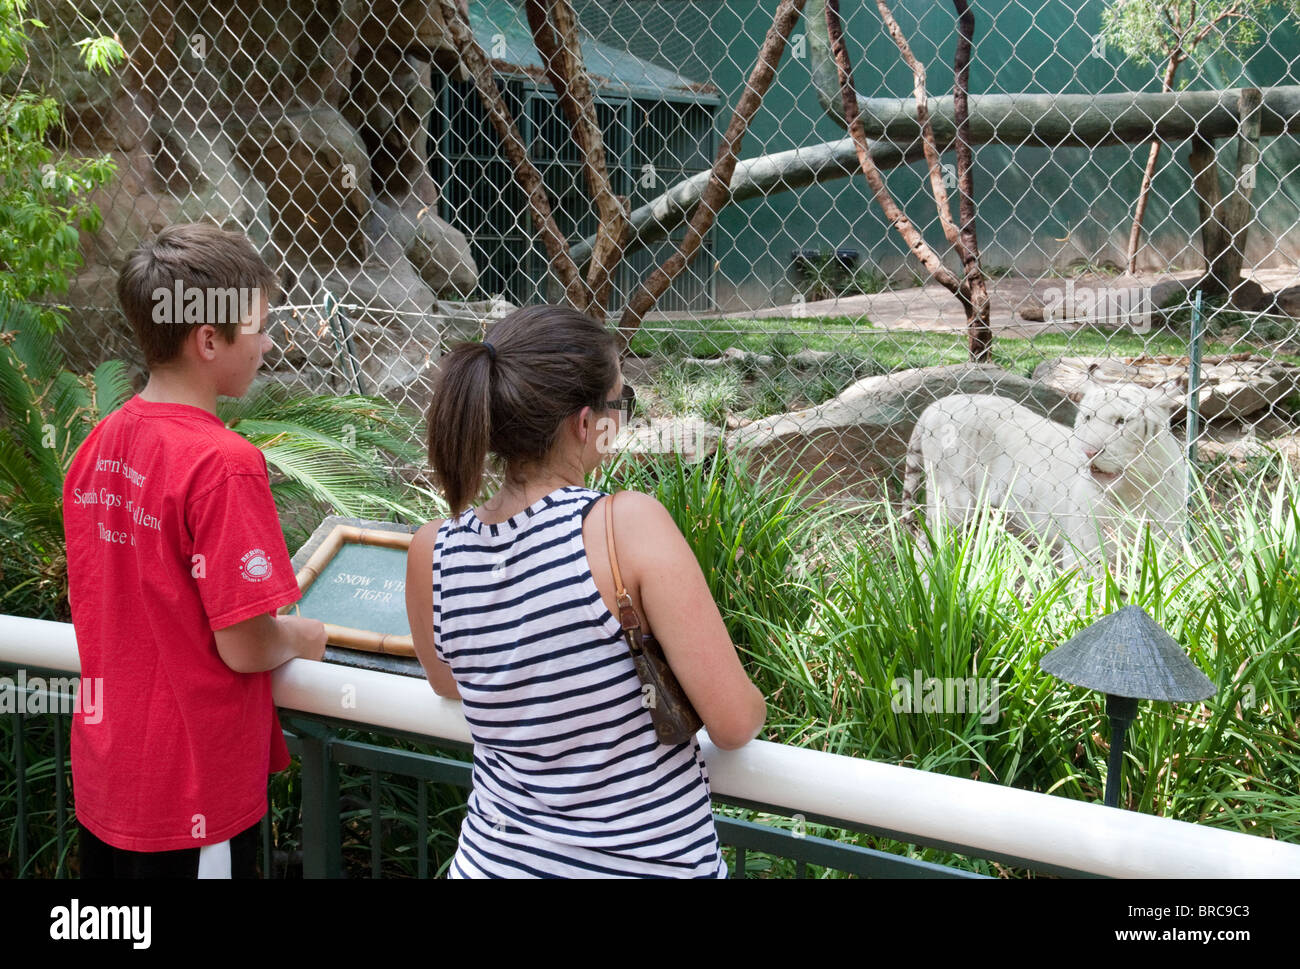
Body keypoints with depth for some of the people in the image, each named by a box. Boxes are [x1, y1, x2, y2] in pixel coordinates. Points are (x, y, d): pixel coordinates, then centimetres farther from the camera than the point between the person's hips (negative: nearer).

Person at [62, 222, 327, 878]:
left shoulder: (98, 444, -1)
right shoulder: (223, 462, -24)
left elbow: (86, 604, 9)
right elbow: (245, 648, -22)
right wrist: (303, 637, -1)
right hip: (192, 796, -7)